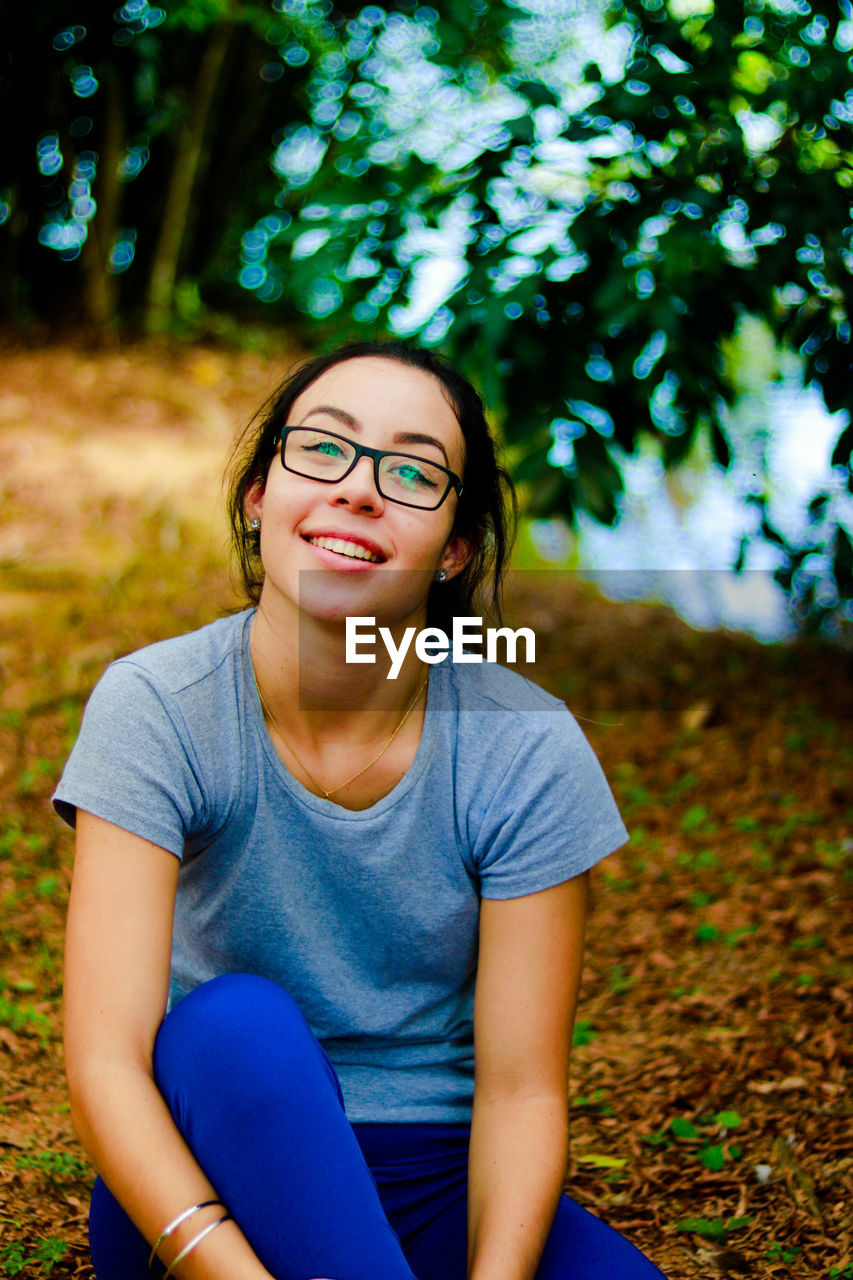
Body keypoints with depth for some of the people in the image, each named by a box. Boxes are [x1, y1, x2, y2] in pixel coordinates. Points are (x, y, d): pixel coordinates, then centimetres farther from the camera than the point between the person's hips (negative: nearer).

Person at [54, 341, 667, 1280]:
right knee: (238, 1022, -32)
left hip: (439, 1183, 0)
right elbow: (106, 1064, -21)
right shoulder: (154, 710, -14)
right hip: (206, 1170, 0)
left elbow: (522, 1090, -11)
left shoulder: (527, 751, -12)